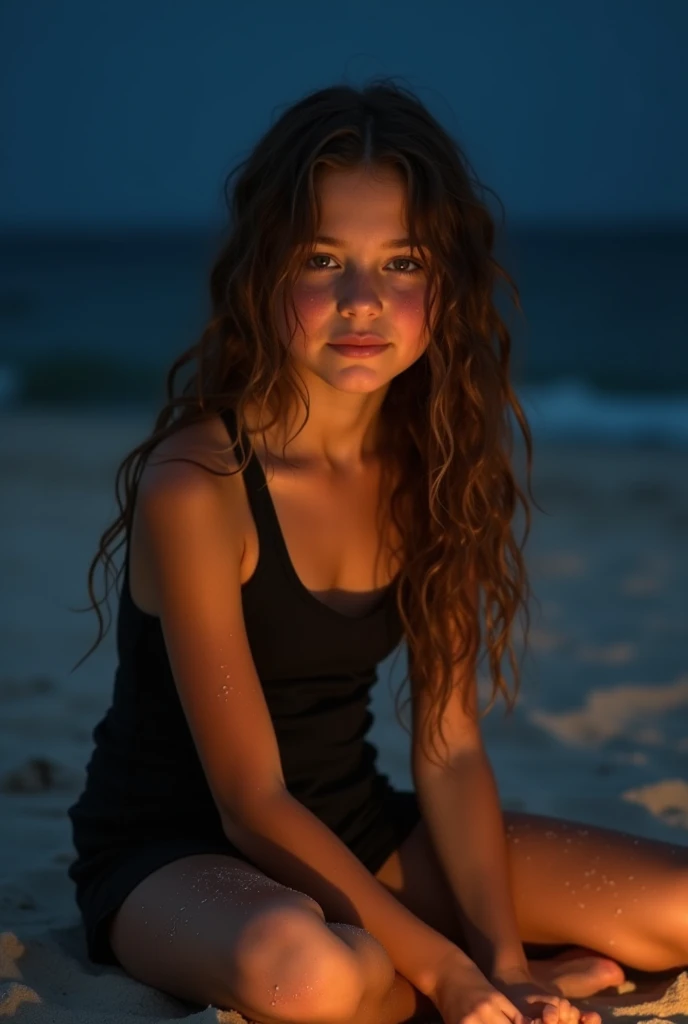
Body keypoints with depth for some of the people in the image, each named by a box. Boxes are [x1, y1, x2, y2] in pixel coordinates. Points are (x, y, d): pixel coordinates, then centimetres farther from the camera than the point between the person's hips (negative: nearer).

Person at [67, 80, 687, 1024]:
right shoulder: (197, 485, -24)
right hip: (173, 850, -5)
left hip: (355, 834, 5)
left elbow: (451, 748, -4)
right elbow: (252, 804, -22)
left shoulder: (435, 461, -3)